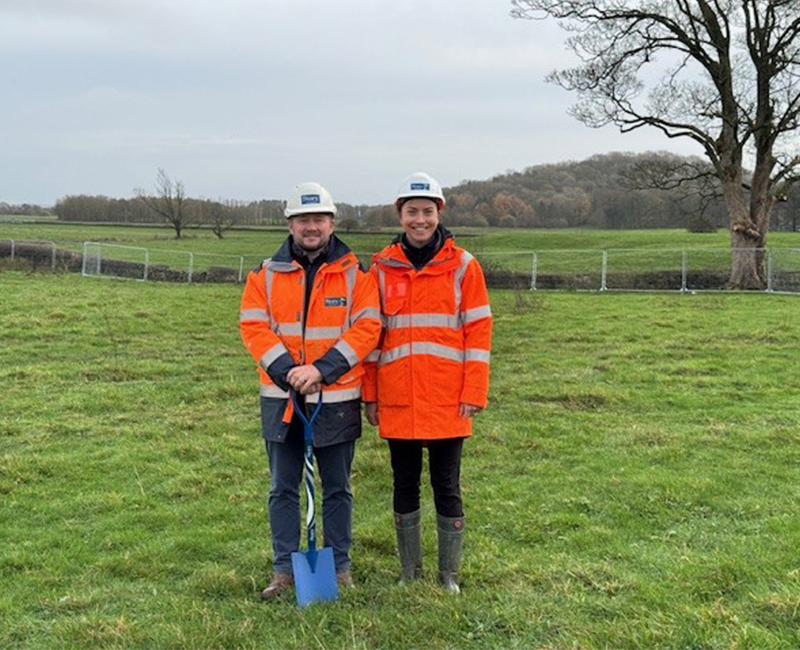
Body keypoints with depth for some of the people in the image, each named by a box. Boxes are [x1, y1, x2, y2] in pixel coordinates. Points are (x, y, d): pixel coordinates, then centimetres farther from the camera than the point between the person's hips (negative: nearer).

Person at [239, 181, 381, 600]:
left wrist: (322, 369, -18)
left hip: (337, 398, -1)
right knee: (282, 489, 8)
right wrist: (288, 372, -16)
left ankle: (340, 568, 22)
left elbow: (367, 327, -8)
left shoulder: (355, 274, 0)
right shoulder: (266, 274, 5)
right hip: (281, 397, 2)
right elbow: (254, 327, -2)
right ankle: (283, 570, 18)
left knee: (338, 489, 10)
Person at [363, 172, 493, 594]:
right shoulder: (382, 267, 5)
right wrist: (370, 394, 4)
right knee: (405, 485, 11)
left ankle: (449, 575, 19)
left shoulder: (462, 266, -1)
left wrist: (473, 394, -8)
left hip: (447, 400, -2)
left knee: (446, 487, 6)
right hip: (397, 400, 2)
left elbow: (478, 331, -2)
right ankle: (410, 573, 23)